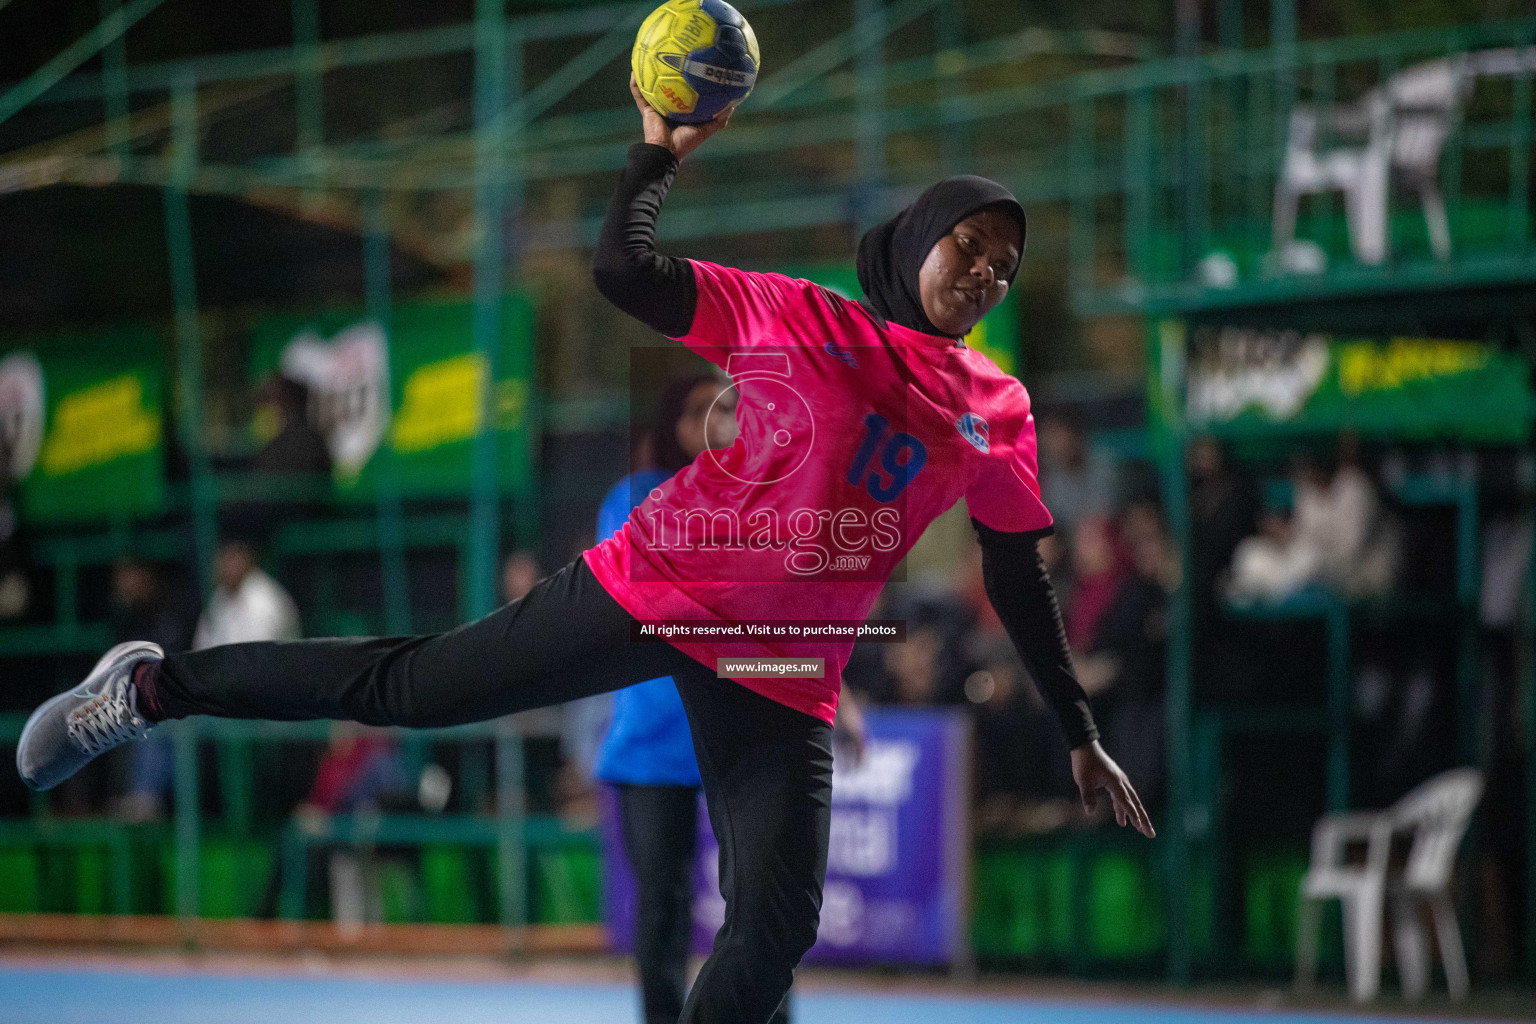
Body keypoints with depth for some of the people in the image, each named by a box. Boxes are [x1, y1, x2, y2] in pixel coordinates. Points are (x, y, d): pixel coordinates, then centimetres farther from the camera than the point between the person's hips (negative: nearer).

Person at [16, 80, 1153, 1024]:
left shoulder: (996, 416, 7)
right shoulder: (798, 314, -3)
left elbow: (1023, 581, 14)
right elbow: (620, 268, -9)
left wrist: (1081, 738, 16)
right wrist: (663, 148, -8)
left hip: (782, 677, 3)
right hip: (655, 588, -3)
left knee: (774, 932, -7)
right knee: (405, 686, 2)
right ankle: (155, 688, 21)